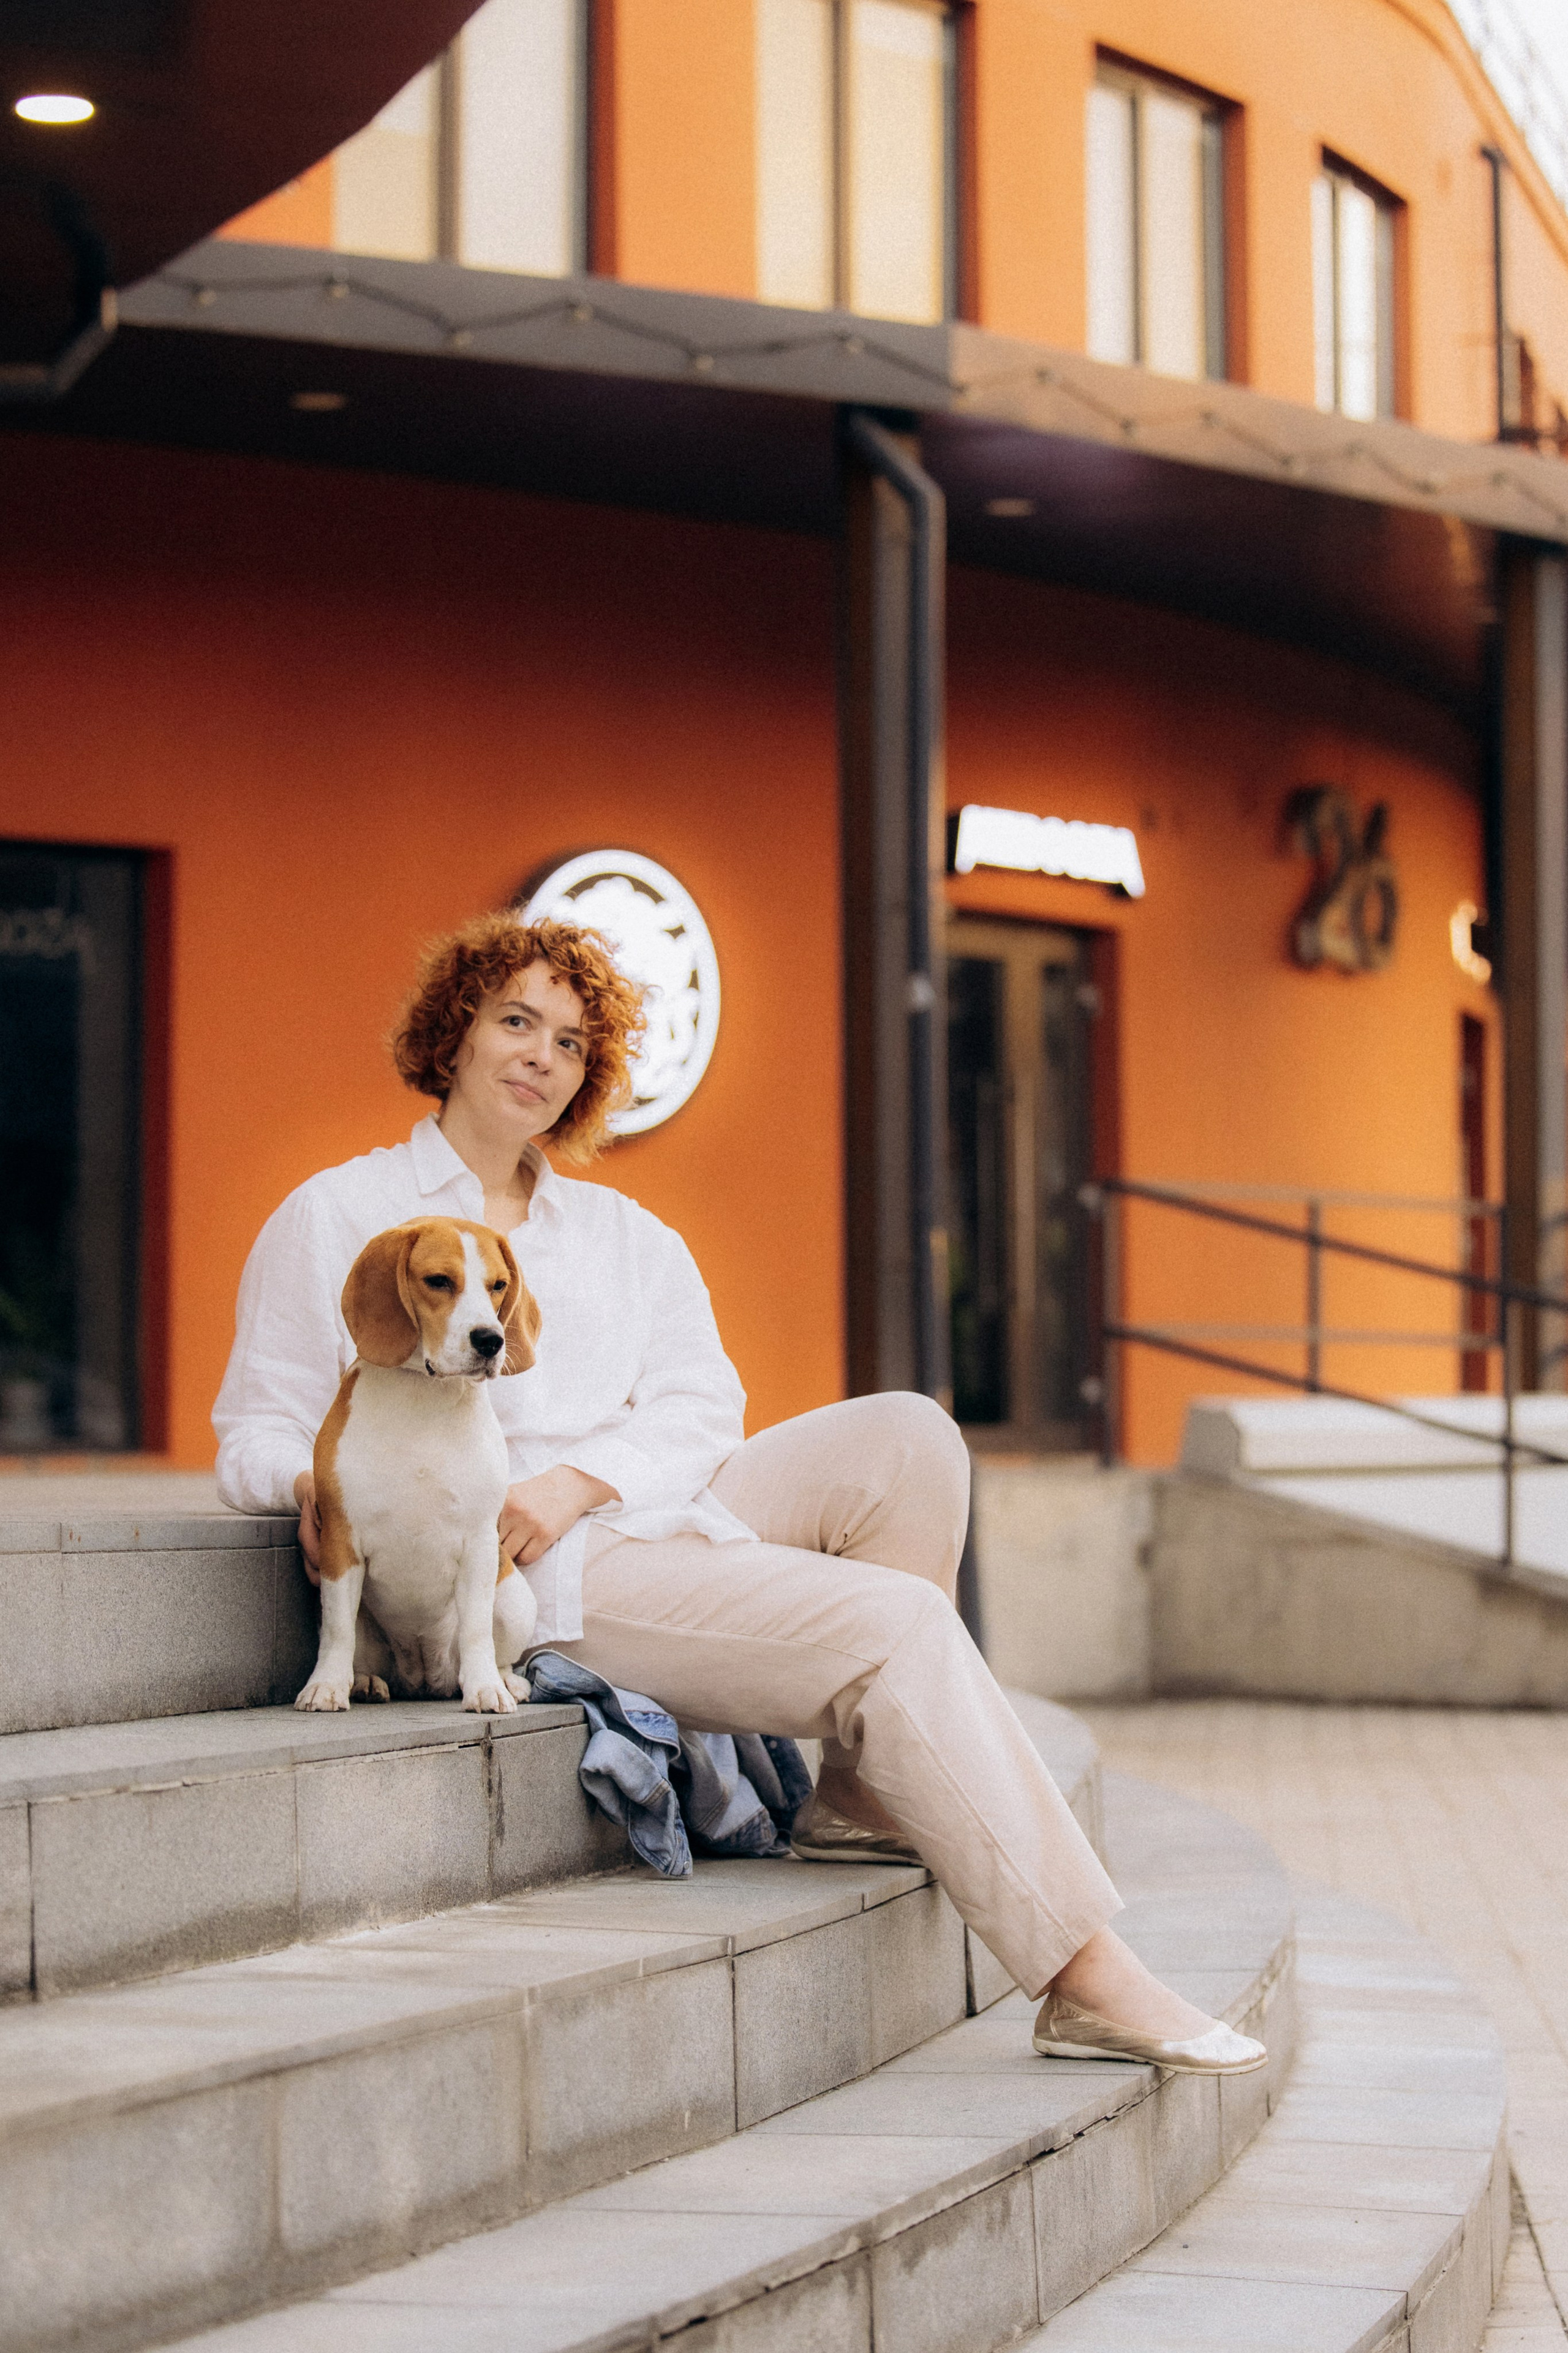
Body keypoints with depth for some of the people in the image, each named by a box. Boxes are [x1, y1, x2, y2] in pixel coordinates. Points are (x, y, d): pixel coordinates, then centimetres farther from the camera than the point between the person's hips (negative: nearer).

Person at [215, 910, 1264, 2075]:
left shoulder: (626, 1235, 23)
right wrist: (314, 1487, -19)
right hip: (537, 1586, -6)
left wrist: (577, 1480, -12)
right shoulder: (336, 1218, 10)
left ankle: (864, 1799, -15)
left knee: (905, 1436, -18)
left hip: (655, 1514, 6)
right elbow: (256, 1429, 6)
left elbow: (701, 1408, 9)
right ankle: (1086, 1981, -25)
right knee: (896, 1627, -23)